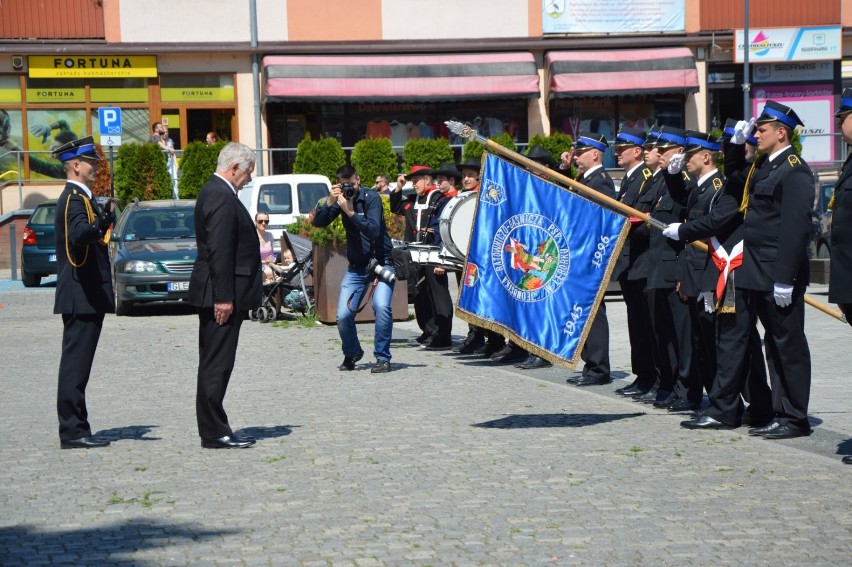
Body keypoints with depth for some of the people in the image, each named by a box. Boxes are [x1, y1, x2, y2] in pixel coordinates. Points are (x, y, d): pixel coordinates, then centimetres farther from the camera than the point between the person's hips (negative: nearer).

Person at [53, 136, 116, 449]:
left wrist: (106, 217, 43)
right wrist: (100, 224, -53)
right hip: (82, 296, -11)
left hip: (87, 295, 11)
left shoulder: (80, 197, 17)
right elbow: (79, 234, -36)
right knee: (76, 362, -8)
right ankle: (73, 431, -6)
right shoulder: (74, 198, -15)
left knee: (76, 362, 12)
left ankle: (75, 429, 17)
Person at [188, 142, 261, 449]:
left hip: (215, 294, 11)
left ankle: (213, 430, 20)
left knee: (213, 364, 13)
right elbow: (219, 252, -22)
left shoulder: (213, 191, 16)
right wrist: (224, 297, -23)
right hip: (222, 294, -11)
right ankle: (214, 432, -2)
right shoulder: (222, 198, -16)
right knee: (216, 365, -6)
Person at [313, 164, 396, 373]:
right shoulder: (341, 199, 3)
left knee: (381, 306, -26)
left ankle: (383, 358, -12)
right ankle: (352, 353, 23)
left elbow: (374, 230, -24)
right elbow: (318, 222, -6)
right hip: (356, 267, 4)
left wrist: (351, 212, -31)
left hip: (380, 262, -4)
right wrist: (330, 202, -20)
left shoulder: (371, 198, -11)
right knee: (343, 315, -5)